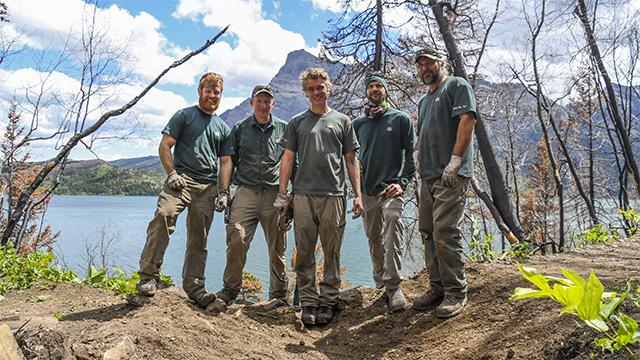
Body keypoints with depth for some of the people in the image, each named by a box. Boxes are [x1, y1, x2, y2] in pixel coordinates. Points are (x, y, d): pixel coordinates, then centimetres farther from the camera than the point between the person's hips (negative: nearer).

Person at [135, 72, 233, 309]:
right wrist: (171, 173, -9)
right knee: (163, 216, -27)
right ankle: (148, 274, -19)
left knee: (199, 238, 3)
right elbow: (165, 146, 4)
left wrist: (224, 191, 7)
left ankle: (194, 287, 13)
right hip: (181, 179, -3)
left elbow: (225, 162, 18)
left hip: (208, 187, 3)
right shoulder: (184, 116, 11)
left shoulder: (223, 128, 22)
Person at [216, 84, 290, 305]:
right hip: (246, 191, 0)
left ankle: (278, 294, 19)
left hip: (275, 193, 0)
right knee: (236, 241, -9)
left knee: (277, 247, 5)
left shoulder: (284, 129, 11)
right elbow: (230, 161, 16)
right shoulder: (240, 129, 12)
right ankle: (230, 289, 10)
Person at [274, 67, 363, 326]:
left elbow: (351, 161, 12)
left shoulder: (342, 121, 14)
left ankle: (328, 301, 13)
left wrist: (357, 195, 4)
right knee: (304, 253, 2)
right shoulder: (297, 122, 15)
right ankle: (308, 302, 11)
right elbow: (288, 158, 11)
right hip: (303, 195, 1)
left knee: (332, 254, 2)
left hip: (334, 195, 0)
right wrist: (282, 193, 2)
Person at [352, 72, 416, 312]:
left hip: (391, 188, -4)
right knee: (374, 239, 10)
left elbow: (412, 154, 2)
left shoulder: (401, 119, 7)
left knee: (393, 229, -24)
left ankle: (393, 285, -21)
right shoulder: (358, 123, 16)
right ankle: (381, 283, 24)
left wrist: (402, 182, -10)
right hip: (367, 191, 4)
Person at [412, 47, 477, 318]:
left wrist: (455, 160, -19)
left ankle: (456, 293, 1)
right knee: (428, 232, 8)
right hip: (428, 176, 8)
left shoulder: (457, 85, 2)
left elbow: (467, 120, -12)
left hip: (451, 175, -8)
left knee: (445, 233, -12)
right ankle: (437, 288, 18)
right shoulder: (424, 100, 26)